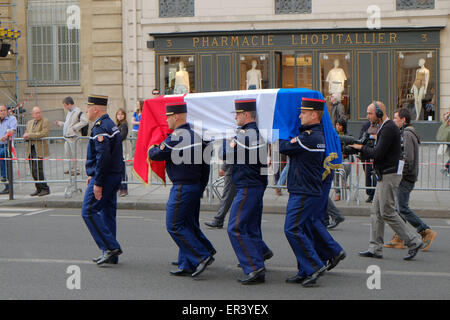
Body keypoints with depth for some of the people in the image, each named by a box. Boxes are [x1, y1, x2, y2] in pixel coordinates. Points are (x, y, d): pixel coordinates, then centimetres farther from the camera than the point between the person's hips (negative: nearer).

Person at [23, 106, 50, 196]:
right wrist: (26, 136, -5)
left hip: (39, 149, -7)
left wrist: (30, 135, -16)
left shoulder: (45, 121, -4)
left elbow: (44, 133, -17)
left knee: (37, 169, -13)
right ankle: (39, 189, 15)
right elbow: (26, 135, 20)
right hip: (31, 149, 7)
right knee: (33, 170, 6)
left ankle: (45, 189, -4)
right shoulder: (29, 123, 19)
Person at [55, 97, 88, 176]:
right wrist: (60, 123, 23)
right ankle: (71, 168, 25)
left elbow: (84, 121, -24)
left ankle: (75, 170, 2)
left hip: (73, 137, -9)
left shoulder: (78, 112, -13)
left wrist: (75, 127, -21)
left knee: (73, 154, -5)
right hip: (67, 137, 9)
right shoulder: (69, 112, 17)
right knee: (67, 153, 14)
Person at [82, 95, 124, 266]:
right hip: (115, 176, 10)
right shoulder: (110, 124, 16)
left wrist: (97, 183, -22)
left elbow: (103, 157, -25)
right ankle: (110, 254, 16)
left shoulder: (100, 128, -17)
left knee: (89, 211, -6)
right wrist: (92, 175, 23)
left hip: (104, 177, -10)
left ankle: (110, 247, -10)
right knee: (107, 212, 13)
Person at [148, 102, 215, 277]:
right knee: (189, 225, 13)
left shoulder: (175, 138, -16)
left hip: (182, 187, -9)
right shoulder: (196, 136, 12)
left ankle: (202, 256, -7)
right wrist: (201, 187, 20)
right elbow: (205, 165, 15)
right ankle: (187, 266, 16)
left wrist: (152, 147, 12)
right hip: (196, 187, 9)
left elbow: (154, 155, -11)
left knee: (174, 226, -3)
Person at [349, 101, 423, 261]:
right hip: (384, 175, 10)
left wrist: (361, 148, -6)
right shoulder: (385, 128, 17)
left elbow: (378, 154, -21)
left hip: (389, 175, -10)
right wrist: (361, 149, 8)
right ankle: (375, 248, 9)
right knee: (376, 211, 8)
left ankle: (413, 242, 0)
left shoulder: (389, 129, -17)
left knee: (387, 212, -8)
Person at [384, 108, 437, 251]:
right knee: (399, 207, 9)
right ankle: (398, 239, 11)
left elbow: (408, 158, -21)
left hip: (406, 178, -10)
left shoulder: (407, 134, -14)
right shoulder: (405, 133, 18)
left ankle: (426, 232, -5)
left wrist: (401, 174, -16)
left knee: (403, 208, -9)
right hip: (405, 177, 10)